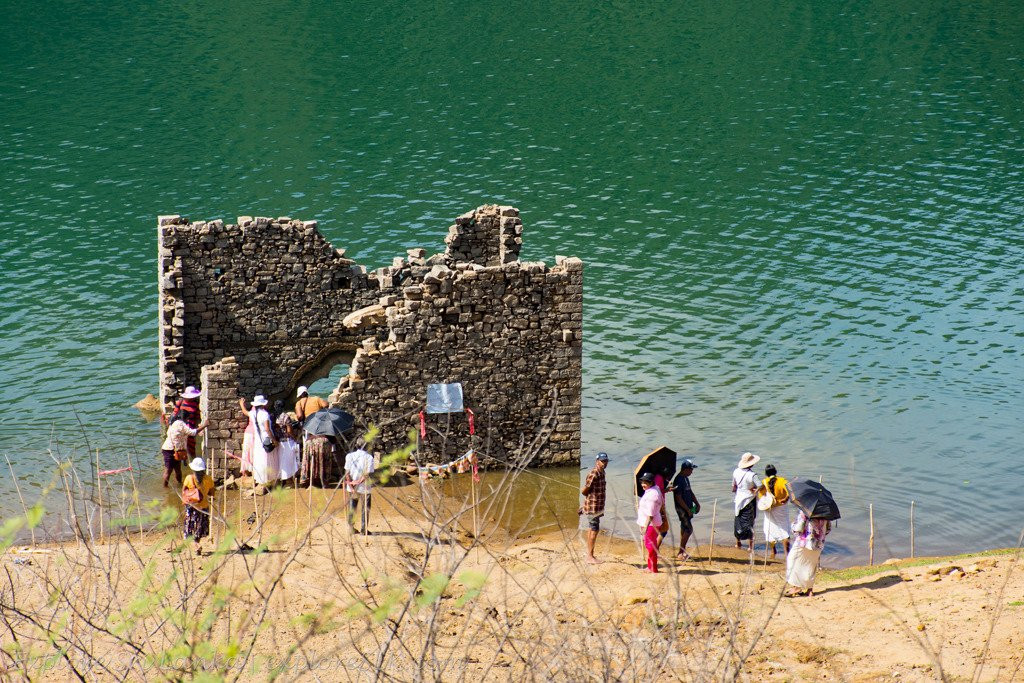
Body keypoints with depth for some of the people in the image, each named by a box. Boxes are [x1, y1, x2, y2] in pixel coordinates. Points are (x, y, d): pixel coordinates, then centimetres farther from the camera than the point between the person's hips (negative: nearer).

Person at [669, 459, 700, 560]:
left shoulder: (686, 478, 12)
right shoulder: (679, 480, -19)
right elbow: (678, 498, -22)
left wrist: (696, 503, 13)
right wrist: (688, 510, -20)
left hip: (687, 507, 10)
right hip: (681, 508, -10)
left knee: (684, 528, 13)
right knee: (689, 529, -11)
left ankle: (681, 552, 20)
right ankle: (681, 552, -7)